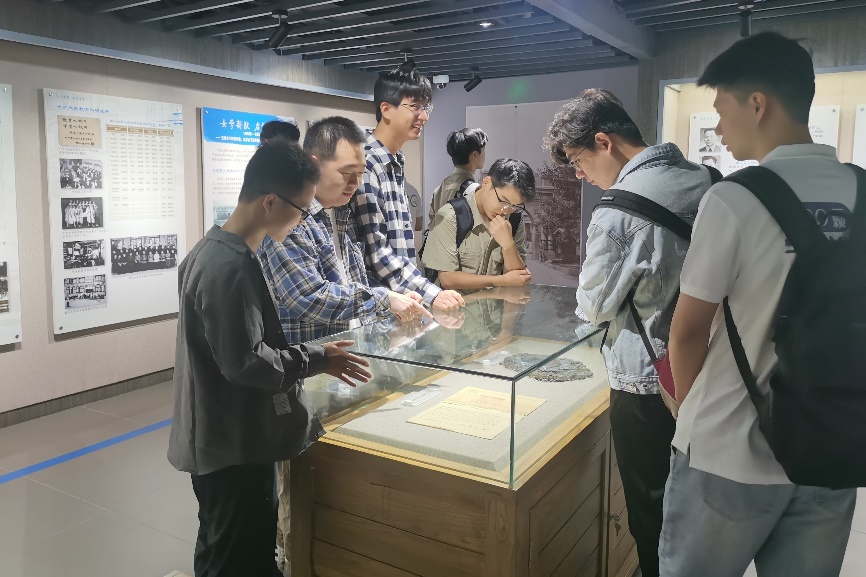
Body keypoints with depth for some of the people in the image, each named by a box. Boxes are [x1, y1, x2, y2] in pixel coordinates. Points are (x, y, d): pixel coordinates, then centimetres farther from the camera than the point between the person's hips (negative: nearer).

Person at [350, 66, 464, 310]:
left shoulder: (395, 164, 12)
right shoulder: (365, 164, -16)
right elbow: (375, 252, -21)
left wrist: (415, 293, 14)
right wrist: (431, 294, -23)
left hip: (401, 297, 8)